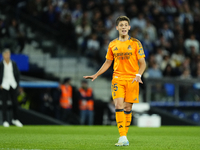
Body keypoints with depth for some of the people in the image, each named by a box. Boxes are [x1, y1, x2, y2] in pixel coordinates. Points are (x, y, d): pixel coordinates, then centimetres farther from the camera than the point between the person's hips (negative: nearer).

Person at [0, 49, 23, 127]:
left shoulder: (13, 64, 6)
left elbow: (17, 74, 11)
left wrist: (17, 83, 5)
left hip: (13, 85, 3)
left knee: (15, 102, 5)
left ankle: (15, 119, 17)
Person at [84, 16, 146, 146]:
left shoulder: (135, 43, 3)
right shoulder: (112, 45, 10)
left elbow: (142, 63, 2)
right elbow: (107, 62, 21)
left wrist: (138, 75, -16)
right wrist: (96, 75, 13)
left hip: (132, 79, -1)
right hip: (117, 79, 1)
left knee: (128, 108, 2)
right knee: (119, 106, -15)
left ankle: (124, 136, 15)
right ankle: (123, 138, -20)